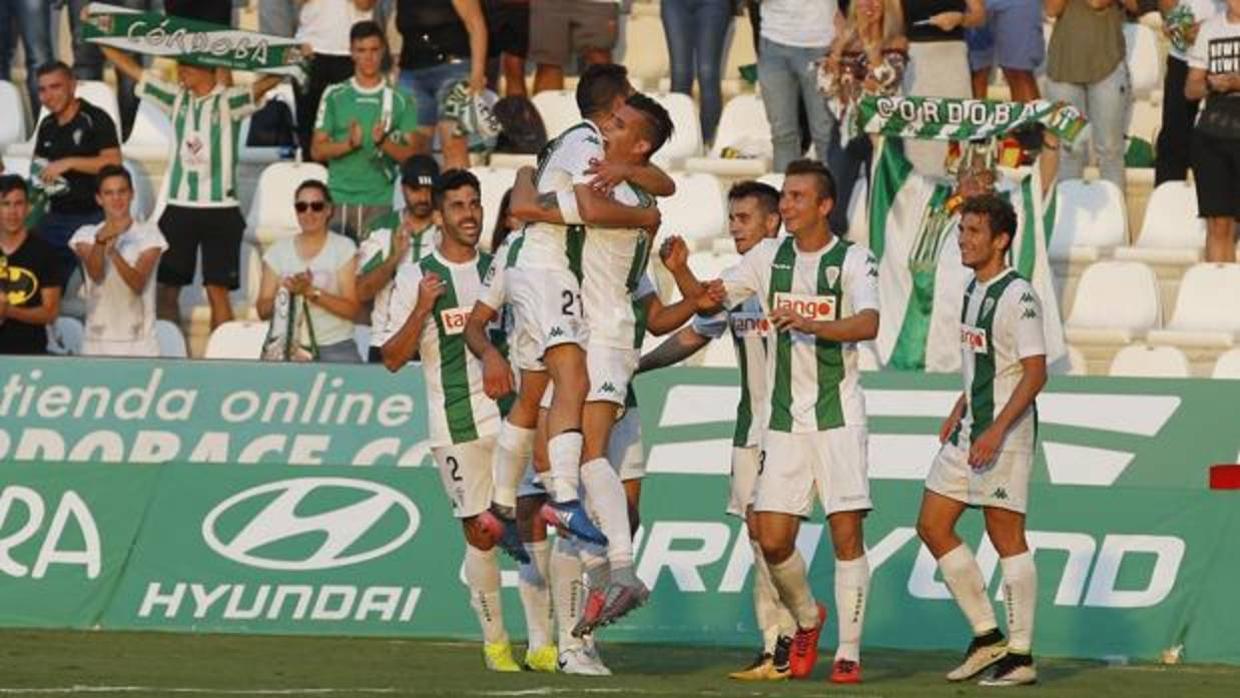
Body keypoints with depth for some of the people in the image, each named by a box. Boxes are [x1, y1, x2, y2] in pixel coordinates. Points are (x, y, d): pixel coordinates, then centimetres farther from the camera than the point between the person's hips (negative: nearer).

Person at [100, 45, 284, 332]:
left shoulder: (229, 102, -5)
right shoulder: (177, 98, 8)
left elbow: (266, 83, -21)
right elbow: (130, 68, 10)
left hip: (220, 209, -5)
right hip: (179, 208, 5)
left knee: (217, 290, -2)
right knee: (165, 288, 7)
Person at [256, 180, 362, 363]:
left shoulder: (344, 248, 2)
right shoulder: (278, 251, 10)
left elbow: (352, 309, -5)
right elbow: (263, 311, 6)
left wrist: (312, 292, -17)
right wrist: (285, 293, -13)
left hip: (335, 348, -2)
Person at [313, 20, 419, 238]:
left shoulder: (400, 100, 7)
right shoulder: (335, 96, 9)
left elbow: (410, 155, 4)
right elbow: (317, 150, 6)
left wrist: (383, 142, -15)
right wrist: (348, 144, -13)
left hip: (380, 202, -1)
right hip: (338, 199, 1)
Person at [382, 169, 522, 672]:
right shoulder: (415, 279, 1)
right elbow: (393, 359, -4)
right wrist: (422, 310, -17)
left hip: (511, 414, 2)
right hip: (456, 426, -2)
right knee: (480, 532, 0)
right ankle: (494, 641, 12)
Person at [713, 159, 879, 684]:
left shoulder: (854, 261, -5)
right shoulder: (769, 257, 8)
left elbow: (868, 325, -21)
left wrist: (809, 324, -35)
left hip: (838, 415, -4)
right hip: (784, 419, 4)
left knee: (846, 532, -7)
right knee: (773, 538, -3)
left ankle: (848, 652, 0)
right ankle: (807, 619, 24)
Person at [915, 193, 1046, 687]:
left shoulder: (1017, 295, -15)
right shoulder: (974, 289, 12)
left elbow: (1035, 372, -20)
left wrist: (996, 431, -25)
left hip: (1006, 430, -10)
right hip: (970, 427, 10)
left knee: (1006, 536, -5)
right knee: (932, 527, 8)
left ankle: (1020, 655, 2)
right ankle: (987, 636, 15)